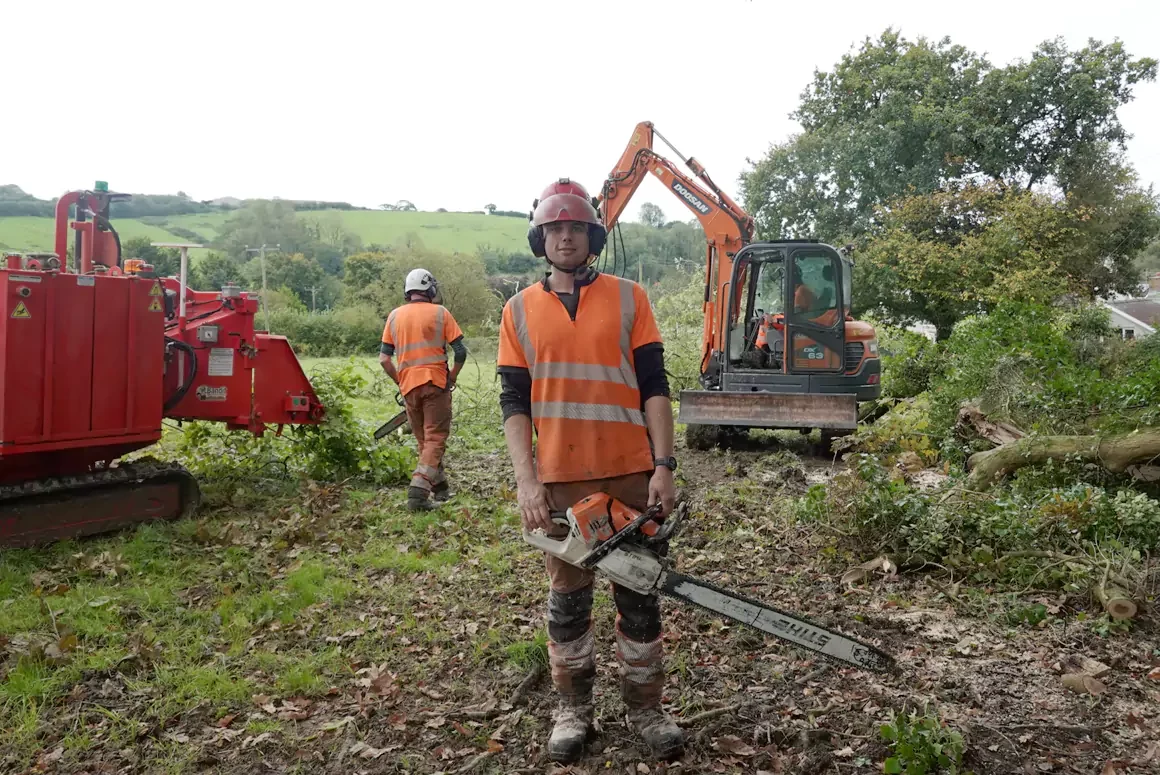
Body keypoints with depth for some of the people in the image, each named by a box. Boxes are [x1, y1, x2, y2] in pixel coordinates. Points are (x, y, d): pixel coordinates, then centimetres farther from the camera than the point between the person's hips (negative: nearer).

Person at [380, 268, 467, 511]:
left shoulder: (394, 316, 8)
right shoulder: (440, 313, 0)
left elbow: (384, 358, 5)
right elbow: (460, 351, -6)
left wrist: (400, 382, 14)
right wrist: (452, 378, 7)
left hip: (408, 386, 4)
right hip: (435, 382, -4)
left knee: (423, 440, 17)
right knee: (435, 439, -2)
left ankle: (440, 487, 26)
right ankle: (418, 490, -17)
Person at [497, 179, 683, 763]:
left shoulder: (628, 298, 2)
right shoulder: (520, 310, 5)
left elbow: (653, 386, 0)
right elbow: (514, 401, 1)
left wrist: (663, 466, -8)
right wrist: (526, 479, -10)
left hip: (630, 474, 0)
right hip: (559, 480, 1)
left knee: (638, 595, 10)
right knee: (567, 599, 12)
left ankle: (645, 707, 26)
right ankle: (572, 709, 28)